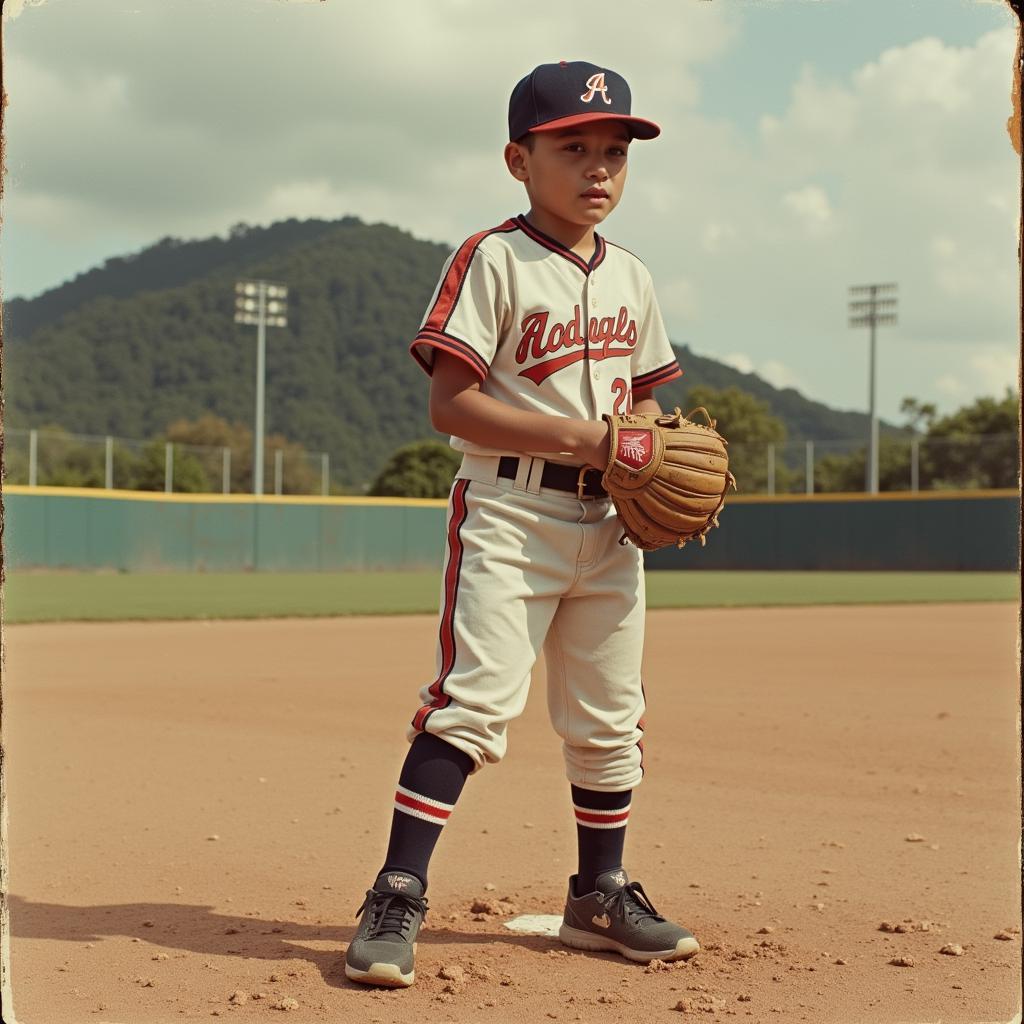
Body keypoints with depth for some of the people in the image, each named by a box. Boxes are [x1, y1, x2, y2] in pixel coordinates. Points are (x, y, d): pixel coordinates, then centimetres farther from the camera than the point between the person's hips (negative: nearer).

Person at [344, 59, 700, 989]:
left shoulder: (631, 277, 13)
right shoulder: (492, 260, -8)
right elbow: (451, 403, -15)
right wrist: (581, 439, -20)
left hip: (606, 519, 7)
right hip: (507, 510, -6)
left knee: (610, 719, 12)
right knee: (474, 702, -16)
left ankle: (600, 896, 27)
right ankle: (397, 897, -9)